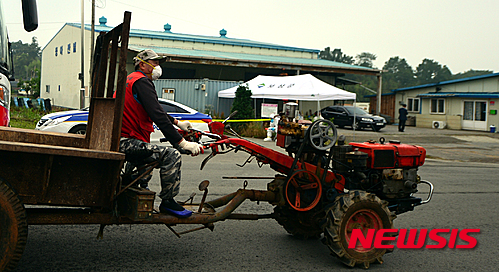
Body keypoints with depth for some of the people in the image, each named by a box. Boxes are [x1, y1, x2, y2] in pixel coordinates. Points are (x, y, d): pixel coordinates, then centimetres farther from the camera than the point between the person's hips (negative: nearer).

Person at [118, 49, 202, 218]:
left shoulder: (132, 79, 22)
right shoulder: (142, 82, -12)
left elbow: (155, 110, 35)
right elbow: (158, 116, -24)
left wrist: (177, 123, 39)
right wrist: (183, 142, -26)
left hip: (118, 141, 11)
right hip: (126, 142, -11)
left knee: (150, 155, 37)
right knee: (171, 156, -21)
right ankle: (167, 202, -11)